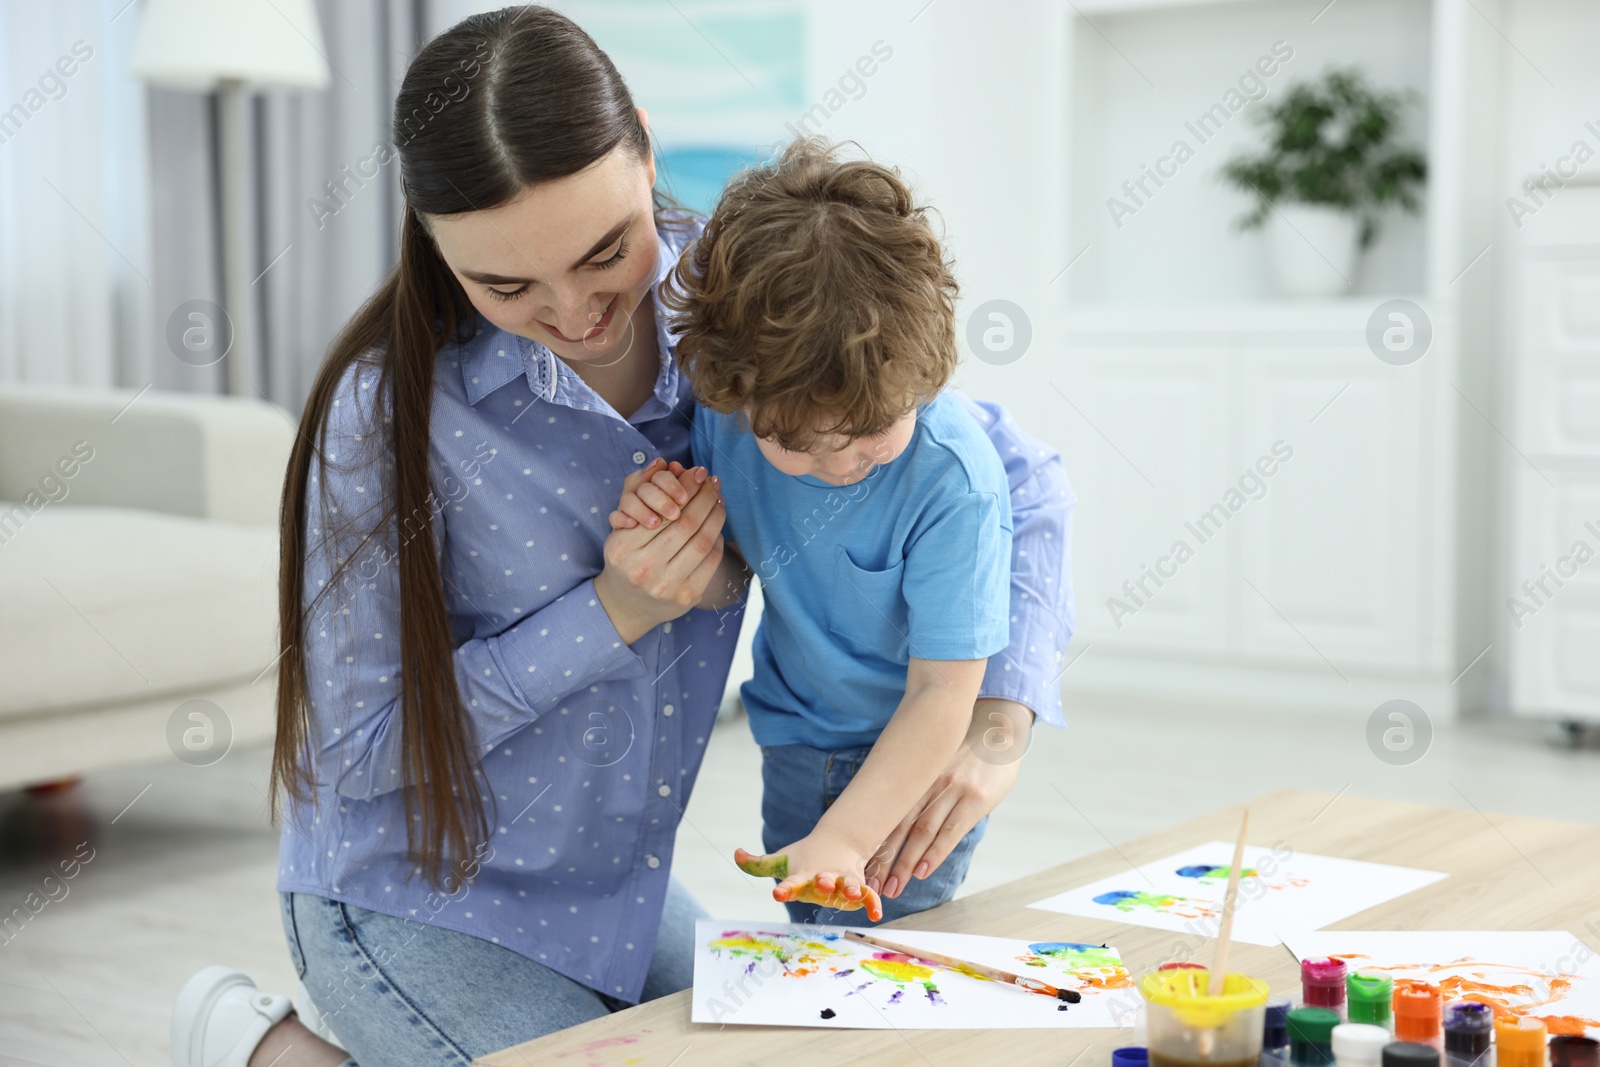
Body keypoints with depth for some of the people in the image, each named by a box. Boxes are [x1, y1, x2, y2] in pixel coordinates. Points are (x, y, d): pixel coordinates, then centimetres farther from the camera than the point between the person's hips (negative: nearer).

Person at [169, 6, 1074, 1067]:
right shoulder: (392, 406, -24)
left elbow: (1020, 478, -5)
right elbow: (360, 747, -17)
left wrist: (997, 730, -20)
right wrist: (613, 612, -26)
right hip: (417, 895, -5)